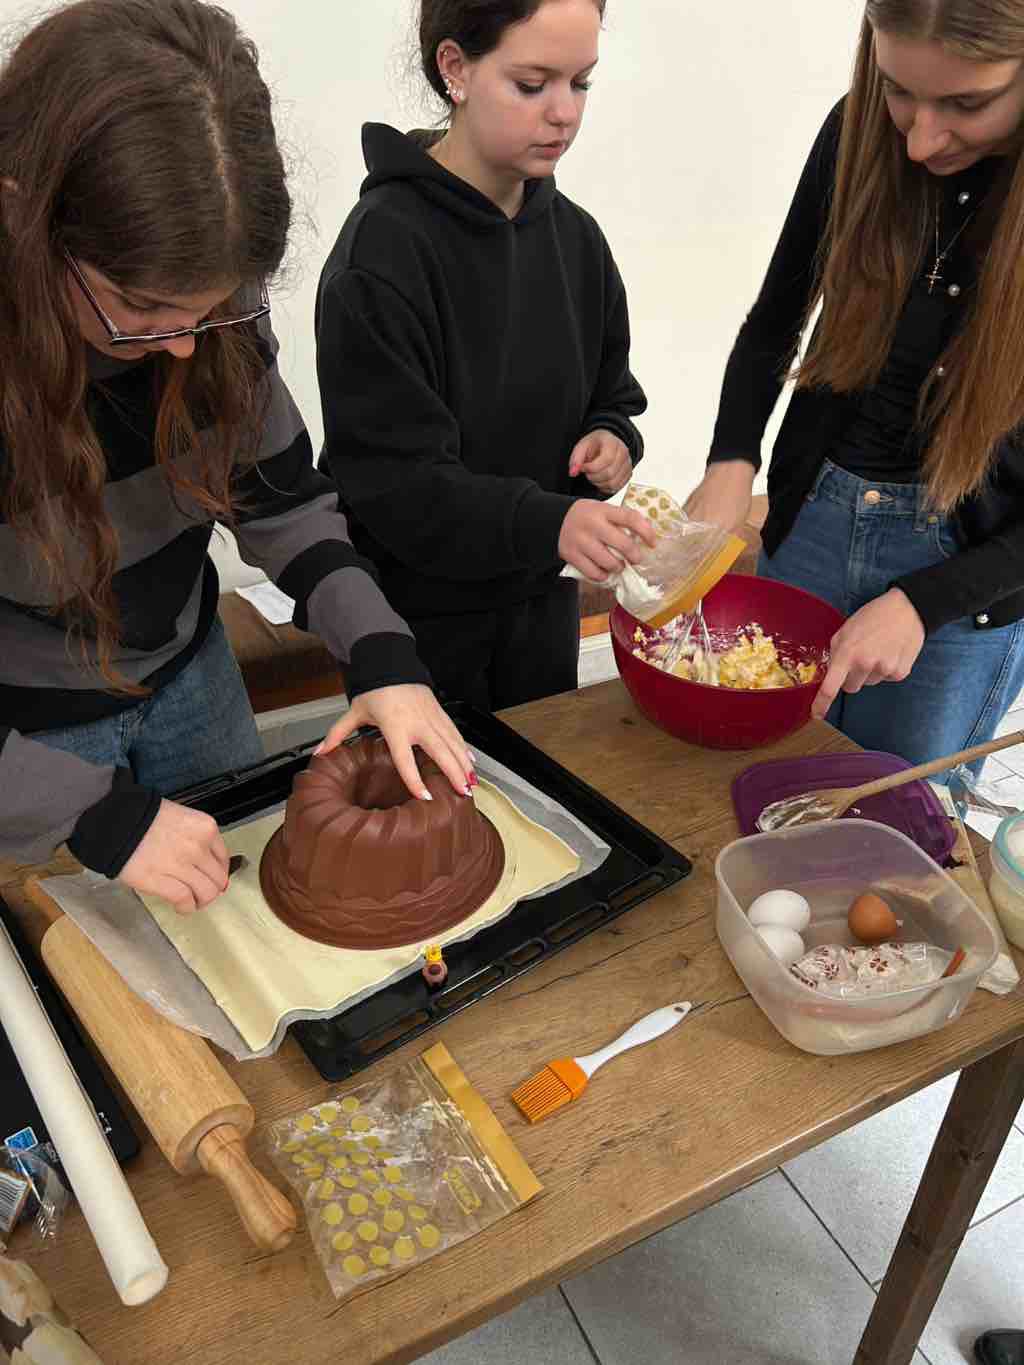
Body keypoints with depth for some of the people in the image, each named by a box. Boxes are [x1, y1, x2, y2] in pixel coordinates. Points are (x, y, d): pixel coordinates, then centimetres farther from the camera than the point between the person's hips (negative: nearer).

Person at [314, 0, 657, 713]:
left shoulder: (575, 235, 2)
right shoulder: (384, 248, -18)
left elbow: (610, 394, 14)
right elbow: (391, 480, -23)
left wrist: (611, 436, -9)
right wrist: (546, 523, -36)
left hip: (543, 606, 6)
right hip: (420, 623, -6)